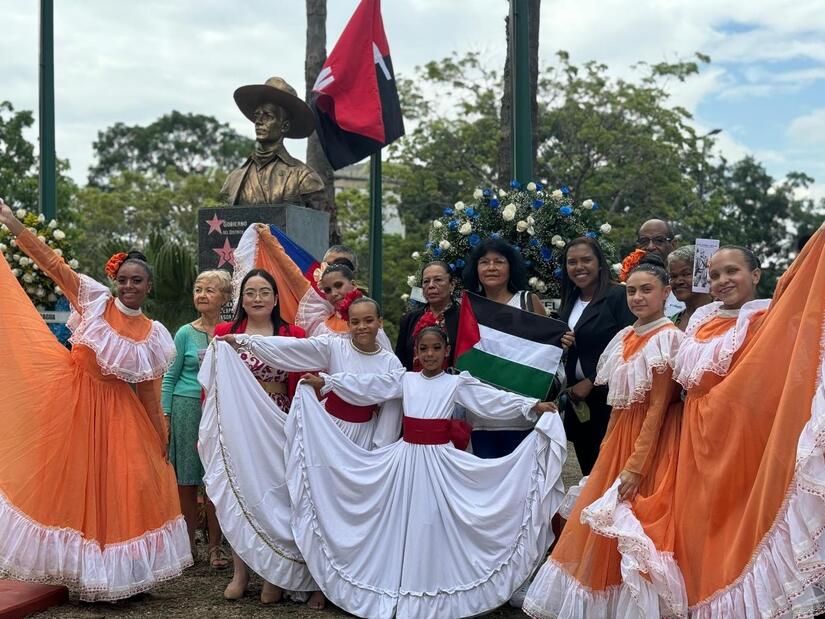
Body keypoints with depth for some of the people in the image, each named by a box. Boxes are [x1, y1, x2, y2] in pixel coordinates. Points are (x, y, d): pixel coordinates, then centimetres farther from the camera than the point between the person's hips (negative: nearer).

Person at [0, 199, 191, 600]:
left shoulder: (154, 335, 0)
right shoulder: (95, 300, -4)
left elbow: (149, 392, 6)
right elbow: (52, 263, -12)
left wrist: (161, 440, 5)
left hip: (118, 412, 2)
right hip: (75, 400, -1)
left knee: (125, 486, 2)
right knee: (73, 481, 5)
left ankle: (118, 570, 17)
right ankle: (79, 568, 18)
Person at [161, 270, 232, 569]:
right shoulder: (185, 334, 2)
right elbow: (170, 377, 6)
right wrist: (164, 415, 0)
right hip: (187, 408, 0)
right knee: (186, 480, 4)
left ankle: (215, 545, 14)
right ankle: (188, 544, 17)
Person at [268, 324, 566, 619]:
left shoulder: (457, 383, 1)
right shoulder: (405, 379, 7)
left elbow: (493, 399, -6)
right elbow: (365, 386, 4)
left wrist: (533, 406, -16)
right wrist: (324, 381, -2)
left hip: (439, 459, -2)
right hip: (406, 456, 3)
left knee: (432, 523, 0)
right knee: (403, 522, 6)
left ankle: (434, 595, 12)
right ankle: (400, 592, 18)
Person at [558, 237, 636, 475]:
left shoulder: (619, 296, -7)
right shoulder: (569, 301, 15)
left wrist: (591, 382, -14)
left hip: (608, 398, -7)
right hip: (577, 399, 7)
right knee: (588, 470, 10)